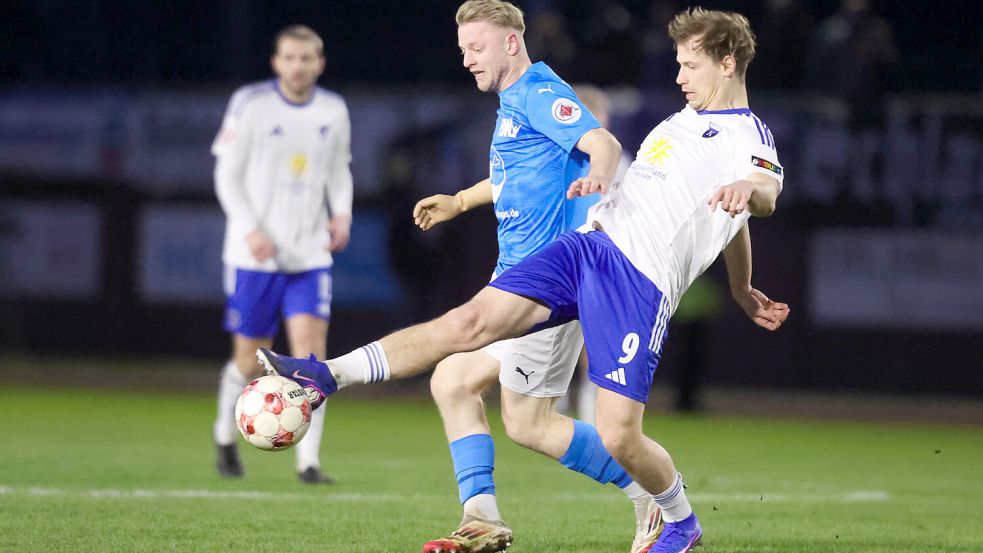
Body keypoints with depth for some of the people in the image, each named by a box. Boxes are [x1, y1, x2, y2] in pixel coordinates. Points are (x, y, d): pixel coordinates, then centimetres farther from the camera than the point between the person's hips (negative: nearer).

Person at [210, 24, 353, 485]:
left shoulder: (333, 111, 5)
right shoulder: (250, 105, -6)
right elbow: (227, 174, -3)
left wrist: (342, 214, -2)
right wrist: (250, 229, -15)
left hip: (310, 254, 2)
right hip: (254, 256, -2)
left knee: (311, 351, -13)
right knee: (250, 362, 5)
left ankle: (309, 461, -12)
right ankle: (225, 434, 34)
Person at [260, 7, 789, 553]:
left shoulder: (750, 139, -2)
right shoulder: (683, 119, 25)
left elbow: (767, 194, -26)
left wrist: (748, 188, -49)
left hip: (641, 285, -7)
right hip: (586, 243, 7)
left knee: (618, 437, -13)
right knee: (473, 320, -10)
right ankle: (328, 375, -15)